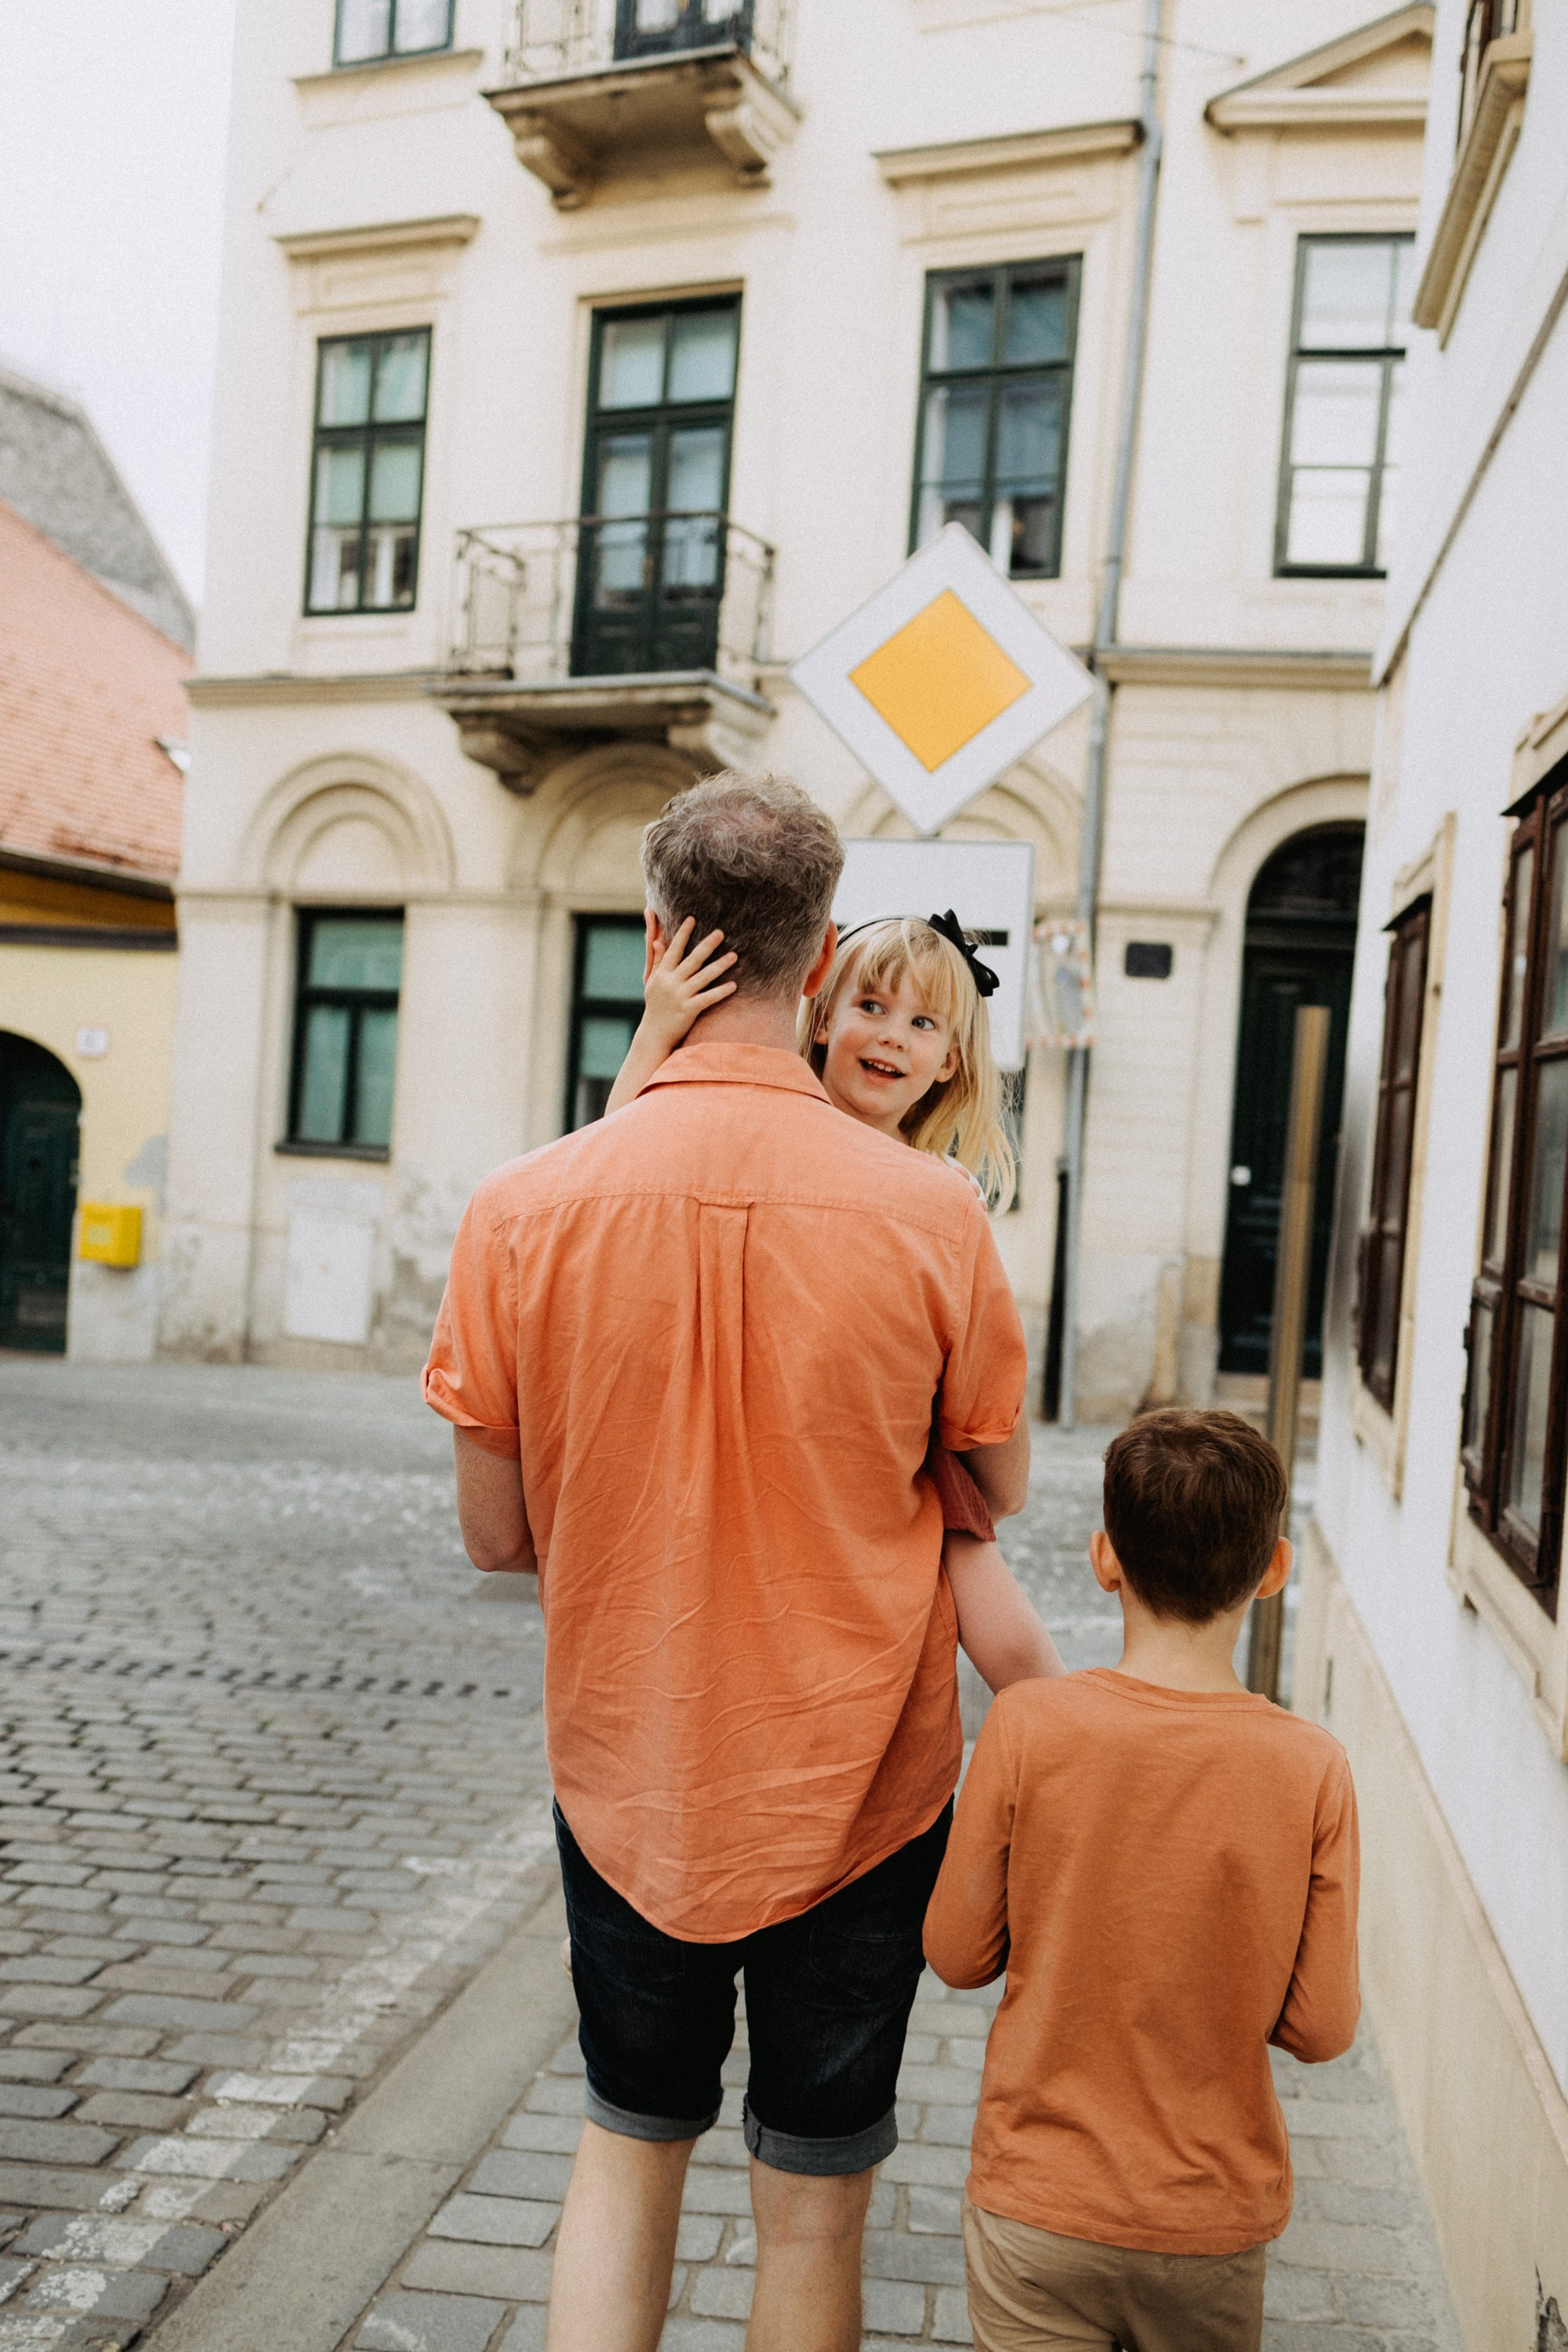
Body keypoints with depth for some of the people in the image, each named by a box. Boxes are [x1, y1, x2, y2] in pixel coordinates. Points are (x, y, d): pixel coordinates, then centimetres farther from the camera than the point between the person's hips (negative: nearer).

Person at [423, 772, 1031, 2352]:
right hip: (856, 1788, -1)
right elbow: (999, 1492, -1)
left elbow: (496, 1537, -5)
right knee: (813, 2201, 19)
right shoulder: (931, 1214, -16)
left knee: (628, 2143, 25)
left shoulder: (523, 1210, -14)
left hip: (626, 1780, 1)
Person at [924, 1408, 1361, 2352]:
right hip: (1216, 2219, 1)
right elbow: (1323, 2026, -7)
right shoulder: (1312, 1768, -13)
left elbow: (958, 1953, -5)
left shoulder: (1027, 1726, -16)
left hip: (1038, 2206, -1)